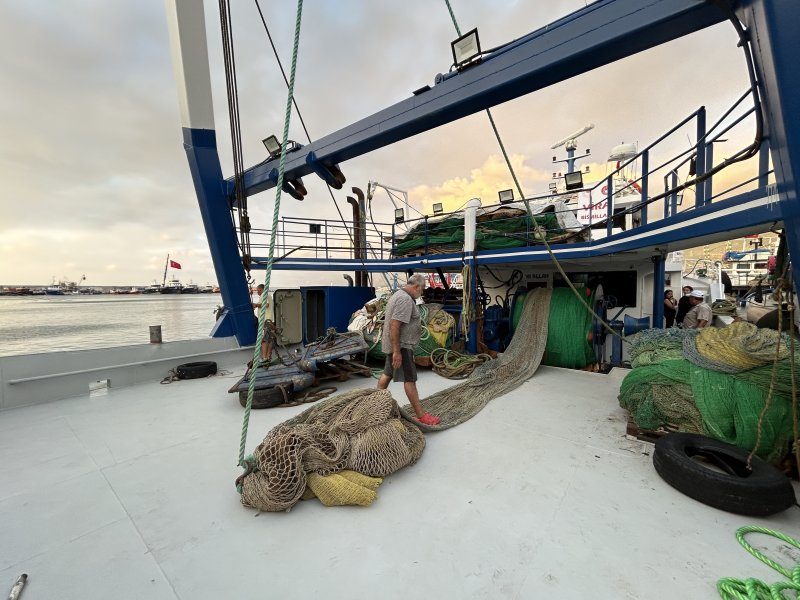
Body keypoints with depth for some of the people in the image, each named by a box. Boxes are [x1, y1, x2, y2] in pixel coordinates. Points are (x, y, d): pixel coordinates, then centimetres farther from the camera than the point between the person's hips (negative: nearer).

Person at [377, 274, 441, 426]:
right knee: (410, 379, -6)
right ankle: (421, 415, 0)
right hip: (401, 346, -11)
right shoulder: (405, 299, -20)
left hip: (394, 345, 11)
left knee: (387, 374, 19)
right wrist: (397, 351, -28)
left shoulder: (399, 294, 14)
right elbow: (394, 325, -27)